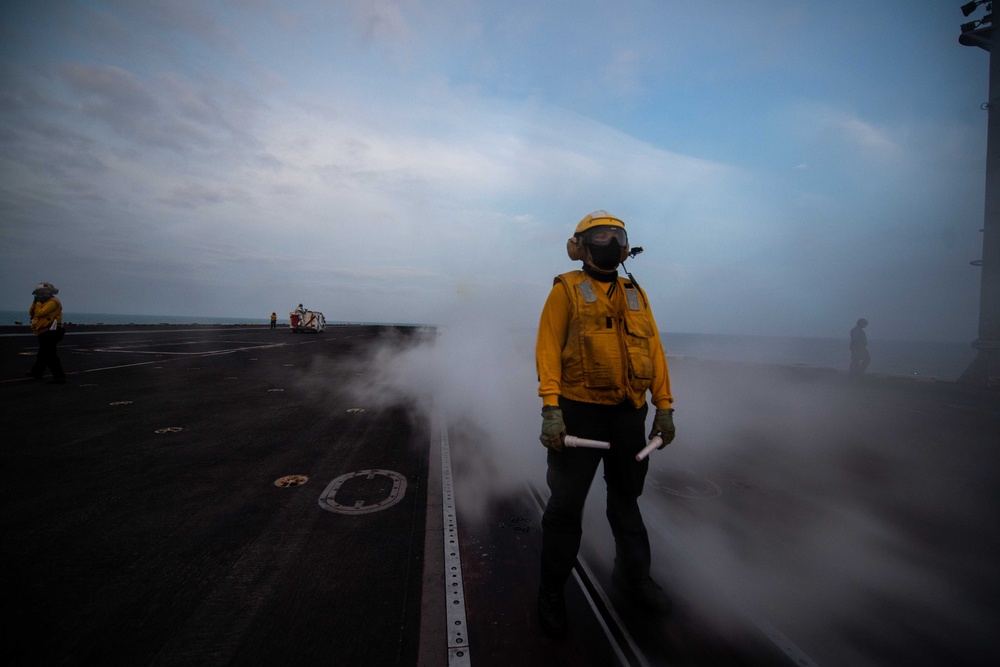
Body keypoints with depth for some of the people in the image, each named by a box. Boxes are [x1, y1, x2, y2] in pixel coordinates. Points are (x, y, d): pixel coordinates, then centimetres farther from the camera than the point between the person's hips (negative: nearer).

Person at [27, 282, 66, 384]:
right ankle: (37, 372, 40)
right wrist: (35, 302, 6)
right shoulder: (45, 302, 19)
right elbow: (31, 313, 18)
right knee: (42, 354, 24)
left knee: (50, 355, -14)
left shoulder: (53, 302, -13)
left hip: (50, 333, -11)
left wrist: (38, 303, -7)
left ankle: (59, 377, -16)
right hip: (45, 333, 11)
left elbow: (40, 313, -21)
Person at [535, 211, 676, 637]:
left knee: (627, 499, 21)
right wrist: (551, 409, -18)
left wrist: (664, 406, 6)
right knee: (566, 506, 4)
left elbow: (654, 351, 11)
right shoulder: (567, 289, -2)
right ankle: (551, 593, 24)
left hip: (630, 414, 5)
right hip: (580, 412, -4)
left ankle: (634, 574, 43)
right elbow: (548, 349, -10)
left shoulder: (636, 295, 13)